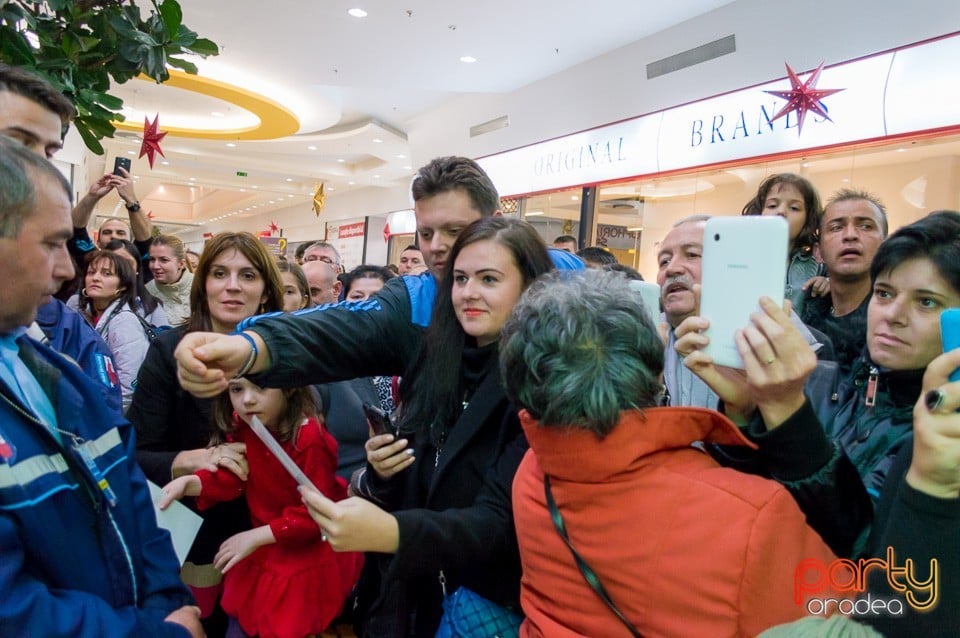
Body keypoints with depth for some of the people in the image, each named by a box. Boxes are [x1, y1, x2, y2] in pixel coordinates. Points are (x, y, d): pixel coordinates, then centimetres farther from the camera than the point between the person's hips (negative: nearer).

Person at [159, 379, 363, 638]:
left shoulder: (310, 440, -31)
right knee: (240, 617, 23)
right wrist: (190, 483, -21)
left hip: (308, 552, -6)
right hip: (265, 546, 6)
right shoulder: (242, 426, -10)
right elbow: (233, 478, -4)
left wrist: (256, 536, -25)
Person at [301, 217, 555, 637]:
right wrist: (380, 474, -16)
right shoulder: (433, 367, -3)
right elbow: (405, 488, 5)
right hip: (414, 599, 5)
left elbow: (501, 520, -26)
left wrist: (392, 532, -41)